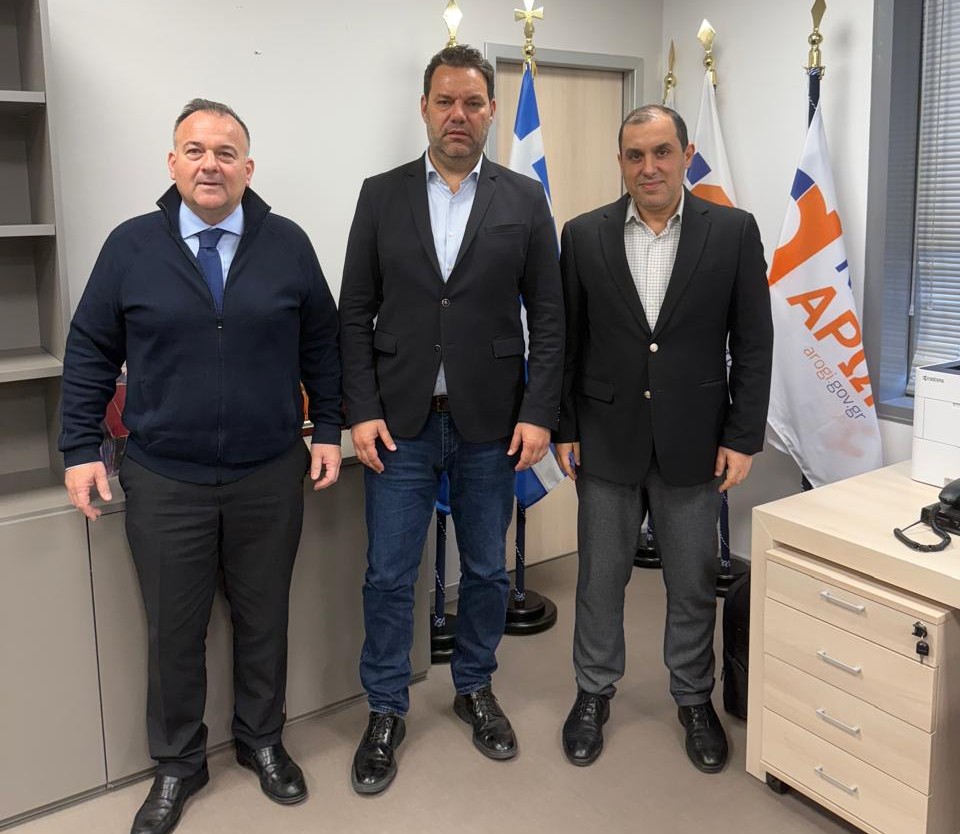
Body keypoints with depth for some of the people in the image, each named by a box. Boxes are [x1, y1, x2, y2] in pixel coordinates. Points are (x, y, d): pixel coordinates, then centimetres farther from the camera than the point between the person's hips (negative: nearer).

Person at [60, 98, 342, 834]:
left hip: (270, 476, 1)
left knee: (264, 620, 15)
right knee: (173, 634, 12)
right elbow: (90, 352, 2)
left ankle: (262, 742, 38)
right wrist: (81, 449, -2)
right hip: (164, 482, 0)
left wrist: (328, 429, 3)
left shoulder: (288, 244, -1)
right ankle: (178, 765, 33)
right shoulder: (131, 246, -3)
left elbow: (321, 343, 6)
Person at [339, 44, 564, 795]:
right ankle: (387, 711, 24)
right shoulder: (381, 195, 3)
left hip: (489, 422, 1)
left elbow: (549, 315, 1)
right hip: (400, 422, 0)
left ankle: (475, 688, 35)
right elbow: (355, 313, 2)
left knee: (487, 570, 12)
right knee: (389, 576, 6)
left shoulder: (524, 199, 3)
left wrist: (539, 413, -6)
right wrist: (362, 410, -6)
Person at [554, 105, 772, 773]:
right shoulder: (584, 235, 1)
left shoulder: (734, 231, -2)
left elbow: (753, 343, -2)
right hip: (606, 439, 1)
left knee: (694, 583, 11)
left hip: (693, 441, 0)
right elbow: (567, 342, 4)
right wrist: (564, 428, 1)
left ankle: (695, 699, 32)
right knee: (601, 575, 13)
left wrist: (743, 437, -5)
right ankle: (594, 693, 32)